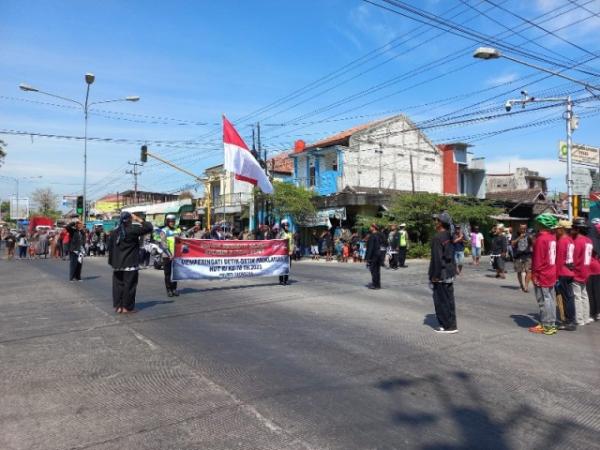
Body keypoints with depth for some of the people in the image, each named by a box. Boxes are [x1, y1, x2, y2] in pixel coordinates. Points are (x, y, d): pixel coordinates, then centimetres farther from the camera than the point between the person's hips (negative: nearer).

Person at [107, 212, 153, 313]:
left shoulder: (114, 232, 7)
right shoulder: (133, 230, -11)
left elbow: (110, 248, 11)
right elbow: (149, 227, -12)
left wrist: (111, 262, 18)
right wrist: (139, 220, -2)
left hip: (117, 264, 6)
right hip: (130, 264, -6)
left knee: (118, 284, 10)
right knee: (129, 285, 0)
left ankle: (118, 306, 14)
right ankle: (127, 307, 4)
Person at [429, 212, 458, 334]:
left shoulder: (437, 238, -18)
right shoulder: (449, 236, 8)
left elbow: (437, 259, -21)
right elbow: (451, 255, 14)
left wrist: (435, 276, -17)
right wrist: (451, 270, 21)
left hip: (441, 275, -9)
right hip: (450, 273, 9)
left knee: (441, 300, 1)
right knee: (449, 299, 14)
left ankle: (448, 326, 7)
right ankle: (451, 324, 23)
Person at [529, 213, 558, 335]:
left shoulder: (541, 239, -18)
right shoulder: (552, 237, 8)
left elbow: (538, 259, -19)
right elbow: (553, 256, 12)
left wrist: (535, 274, -13)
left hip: (542, 275, -9)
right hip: (551, 274, 9)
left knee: (544, 300, -2)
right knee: (551, 299, 13)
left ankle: (546, 326, 3)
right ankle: (551, 324, 22)